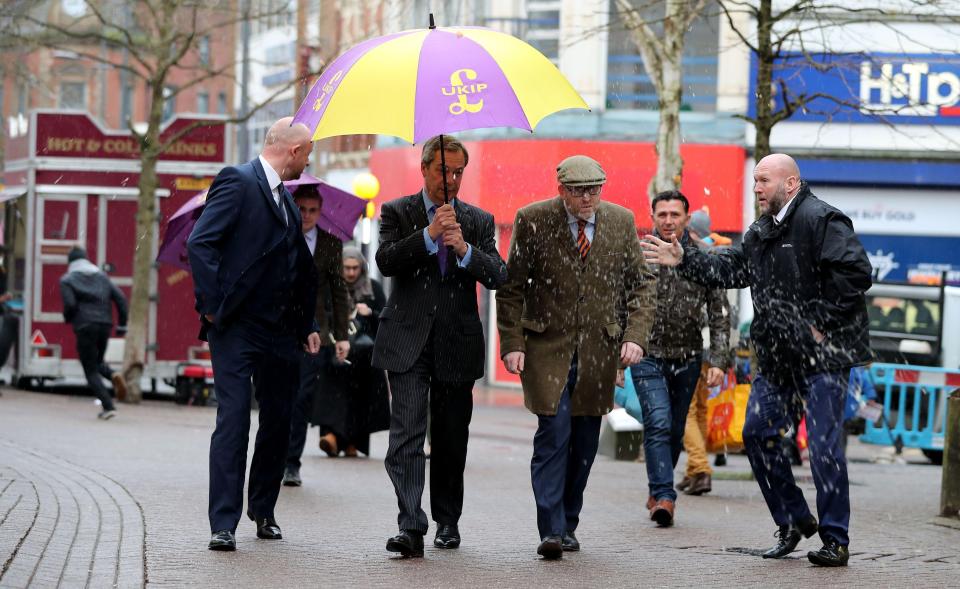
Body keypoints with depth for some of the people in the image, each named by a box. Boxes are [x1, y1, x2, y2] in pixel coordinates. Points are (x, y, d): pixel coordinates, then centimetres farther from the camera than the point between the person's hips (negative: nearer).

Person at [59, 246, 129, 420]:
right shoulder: (102, 276, 15)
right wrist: (122, 325, 10)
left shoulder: (67, 280, 2)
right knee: (97, 362, 26)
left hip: (85, 327, -5)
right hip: (104, 325, 5)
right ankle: (114, 376, -7)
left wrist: (68, 318, 10)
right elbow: (120, 298, 6)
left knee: (91, 371, 3)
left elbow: (70, 304, -12)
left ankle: (108, 406, -11)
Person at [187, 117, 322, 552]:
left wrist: (307, 325, 16)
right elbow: (199, 243, -17)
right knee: (233, 419, -11)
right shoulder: (237, 181, -8)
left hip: (279, 332, 8)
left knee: (278, 422, 12)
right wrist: (213, 304, -18)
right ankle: (223, 524, -10)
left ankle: (263, 511, 27)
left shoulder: (287, 199, 18)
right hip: (237, 328, -8)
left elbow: (301, 267, 24)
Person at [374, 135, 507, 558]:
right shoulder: (397, 213, 6)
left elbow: (497, 276, -1)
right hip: (408, 342, -2)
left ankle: (448, 522, 24)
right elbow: (385, 261, -10)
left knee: (451, 438, 10)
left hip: (457, 343, 3)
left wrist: (465, 249, -17)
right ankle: (411, 527, -21)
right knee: (407, 435, -14)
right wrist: (429, 235, -19)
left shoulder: (479, 221, 11)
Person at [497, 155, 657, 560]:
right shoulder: (533, 220, -5)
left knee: (584, 442, 7)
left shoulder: (621, 222, 4)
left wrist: (635, 336, -3)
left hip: (599, 347, 3)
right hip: (547, 345, -3)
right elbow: (511, 286, -1)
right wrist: (511, 343, -8)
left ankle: (567, 525, 21)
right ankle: (551, 531, -12)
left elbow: (641, 284, 9)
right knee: (554, 434, -13)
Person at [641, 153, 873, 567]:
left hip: (822, 354, -9)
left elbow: (854, 272, -21)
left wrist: (822, 324, -19)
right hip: (778, 358, 9)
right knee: (758, 433, 8)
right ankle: (793, 521, 21)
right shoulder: (762, 231, 16)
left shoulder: (821, 221, -14)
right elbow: (731, 268, 23)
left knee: (824, 445, -8)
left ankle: (835, 540, -2)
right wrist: (683, 260, 14)